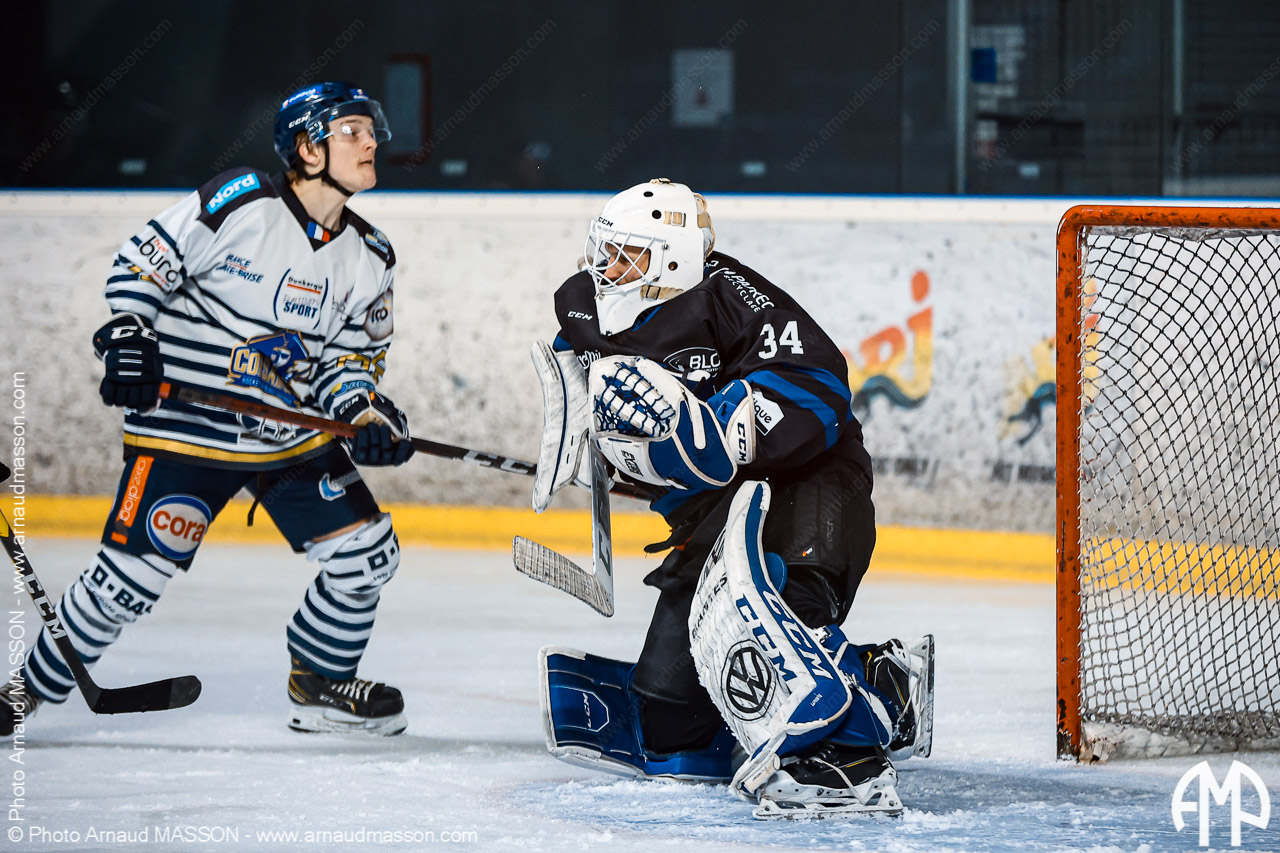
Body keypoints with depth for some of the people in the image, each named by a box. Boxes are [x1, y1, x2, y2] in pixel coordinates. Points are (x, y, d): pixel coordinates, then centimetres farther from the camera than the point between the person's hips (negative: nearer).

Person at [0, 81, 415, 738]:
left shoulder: (368, 257, 5)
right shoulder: (241, 202, -14)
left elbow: (348, 356, 9)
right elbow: (143, 262, -8)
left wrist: (364, 411, -9)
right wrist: (127, 337, -19)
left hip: (295, 434, 6)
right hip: (186, 428, -6)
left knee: (366, 552, 2)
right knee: (131, 575, -11)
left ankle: (321, 685, 24)